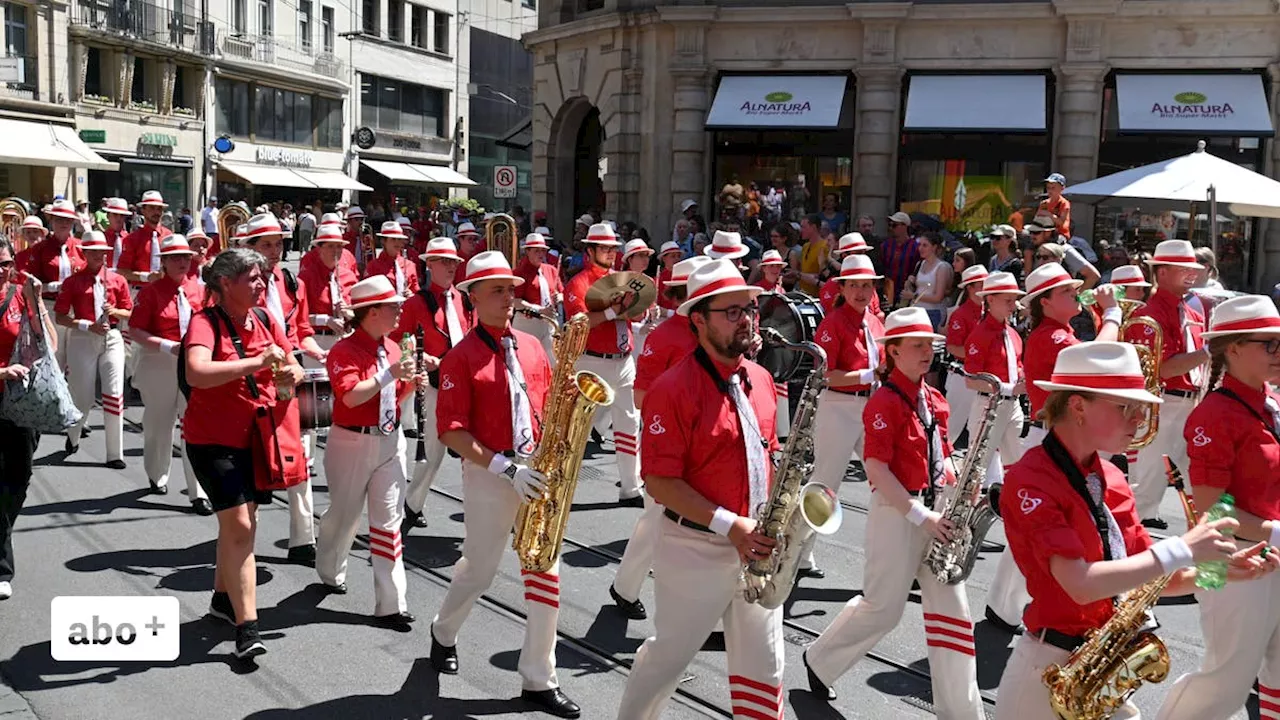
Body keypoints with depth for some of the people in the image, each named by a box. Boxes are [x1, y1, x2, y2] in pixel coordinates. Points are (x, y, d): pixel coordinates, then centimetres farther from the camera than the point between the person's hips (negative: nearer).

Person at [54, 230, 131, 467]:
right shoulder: (72, 282, 0)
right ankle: (74, 434, 38)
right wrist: (88, 325, -15)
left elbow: (129, 313, 10)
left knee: (114, 395, -5)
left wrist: (115, 311, -11)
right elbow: (60, 317, -3)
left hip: (112, 338, 1)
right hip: (82, 340, -1)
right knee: (82, 396, 5)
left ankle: (115, 453, 1)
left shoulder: (118, 280, 6)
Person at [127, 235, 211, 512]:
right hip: (159, 366, -1)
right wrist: (168, 347, -19)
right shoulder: (151, 291, -3)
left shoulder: (199, 289, 6)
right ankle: (157, 476, 39)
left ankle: (199, 492, -5)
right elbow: (135, 331, -8)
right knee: (159, 425, 14)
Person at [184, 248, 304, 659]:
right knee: (239, 524, -13)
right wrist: (257, 362, -34)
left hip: (255, 437, 7)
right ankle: (246, 626, -9)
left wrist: (292, 374, -12)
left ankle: (223, 597, 39)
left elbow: (293, 368, 12)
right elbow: (196, 373, -34)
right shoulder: (206, 322, -16)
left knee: (240, 521, 18)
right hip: (213, 439, -7)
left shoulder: (265, 321, 3)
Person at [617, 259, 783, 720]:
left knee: (763, 666, 14)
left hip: (757, 547, 6)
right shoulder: (674, 389, -18)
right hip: (696, 547, -6)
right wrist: (728, 525, -23)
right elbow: (660, 482, -19)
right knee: (669, 655, 11)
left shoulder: (760, 379, 5)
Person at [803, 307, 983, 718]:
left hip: (936, 510, 7)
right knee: (883, 608, 4)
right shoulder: (885, 402, -14)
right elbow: (875, 468, -19)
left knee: (952, 609, 5)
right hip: (897, 513, -7)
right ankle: (819, 660, 28)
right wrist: (918, 515, -22)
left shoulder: (933, 399, 10)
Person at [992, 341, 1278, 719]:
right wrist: (1181, 550, -24)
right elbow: (1082, 585, -28)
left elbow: (1149, 578, 8)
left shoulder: (1110, 477, 5)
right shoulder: (1029, 480, -19)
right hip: (1051, 668, -7)